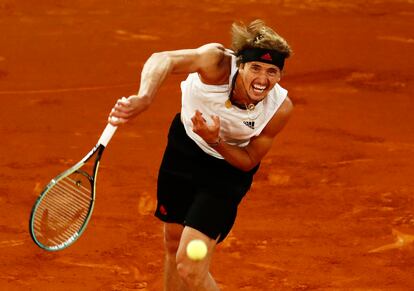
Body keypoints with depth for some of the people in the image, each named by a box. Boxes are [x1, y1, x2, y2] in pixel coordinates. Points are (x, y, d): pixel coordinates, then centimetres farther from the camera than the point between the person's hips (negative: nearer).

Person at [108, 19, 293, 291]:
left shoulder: (280, 107, -29)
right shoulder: (218, 62, -34)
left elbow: (249, 161, -15)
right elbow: (163, 60, -51)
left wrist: (215, 141, -34)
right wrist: (143, 99, -70)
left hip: (228, 168, -2)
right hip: (184, 146, 2)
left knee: (190, 268, -15)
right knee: (174, 245, 19)